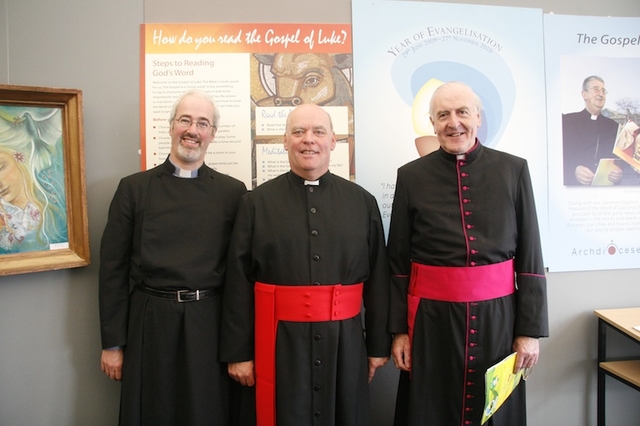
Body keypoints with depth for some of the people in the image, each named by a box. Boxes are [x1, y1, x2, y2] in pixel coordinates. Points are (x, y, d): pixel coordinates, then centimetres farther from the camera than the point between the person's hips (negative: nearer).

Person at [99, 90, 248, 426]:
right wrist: (112, 343, 2)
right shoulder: (134, 188, 2)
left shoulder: (233, 192, 1)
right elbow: (113, 269, 2)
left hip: (210, 326, 0)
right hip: (149, 325, 1)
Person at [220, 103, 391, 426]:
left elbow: (377, 279, 5)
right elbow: (239, 282, 0)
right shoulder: (256, 202, 0)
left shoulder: (362, 202, 3)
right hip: (280, 341, -1)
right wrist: (238, 352, -1)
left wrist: (379, 345, 6)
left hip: (345, 341, 2)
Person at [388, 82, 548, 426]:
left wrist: (530, 329, 0)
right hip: (431, 319, 0)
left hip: (497, 316, 1)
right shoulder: (411, 176, 0)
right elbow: (398, 261, 2)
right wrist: (398, 330, 1)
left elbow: (530, 256, 2)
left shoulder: (513, 170, 2)